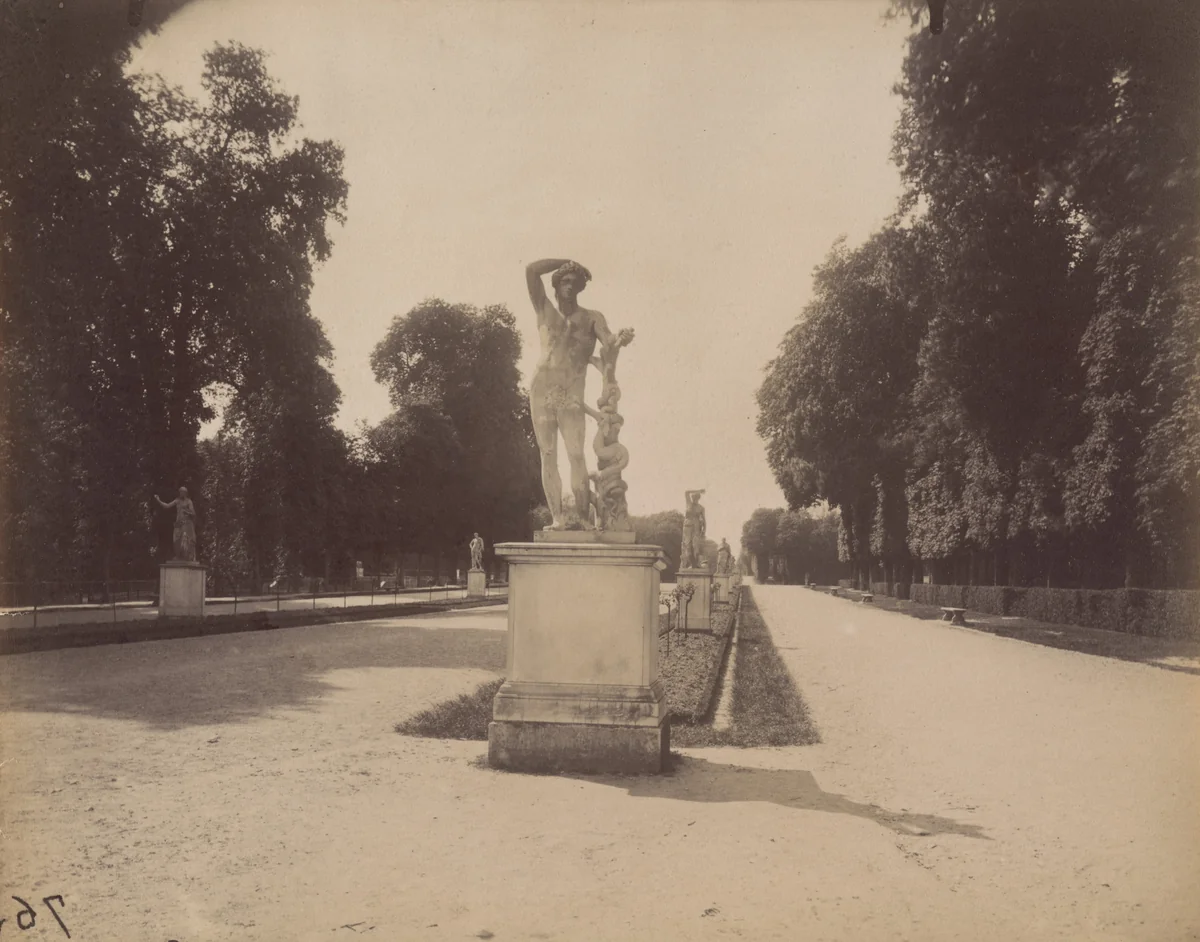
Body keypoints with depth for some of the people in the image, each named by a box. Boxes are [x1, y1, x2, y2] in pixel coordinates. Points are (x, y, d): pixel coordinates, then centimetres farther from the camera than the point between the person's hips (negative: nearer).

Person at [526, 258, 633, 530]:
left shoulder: (592, 318, 13)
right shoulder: (545, 311, 14)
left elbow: (608, 344, -6)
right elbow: (531, 270, 6)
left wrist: (620, 339, -29)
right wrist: (566, 262, 13)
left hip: (572, 395, -1)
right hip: (542, 390, 1)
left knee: (576, 455, -13)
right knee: (548, 456, -4)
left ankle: (582, 517, -12)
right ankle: (557, 517, -4)